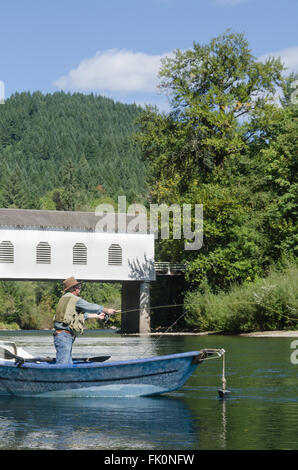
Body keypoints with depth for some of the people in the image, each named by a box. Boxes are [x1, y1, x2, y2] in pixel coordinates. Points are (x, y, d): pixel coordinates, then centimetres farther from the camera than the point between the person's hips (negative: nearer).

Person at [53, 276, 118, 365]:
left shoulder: (64, 298, 21)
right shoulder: (75, 300, -9)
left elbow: (82, 314, 30)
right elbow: (91, 307, 0)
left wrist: (97, 316, 39)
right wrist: (106, 310, 16)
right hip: (65, 336, -10)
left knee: (69, 364, 11)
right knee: (62, 366, -14)